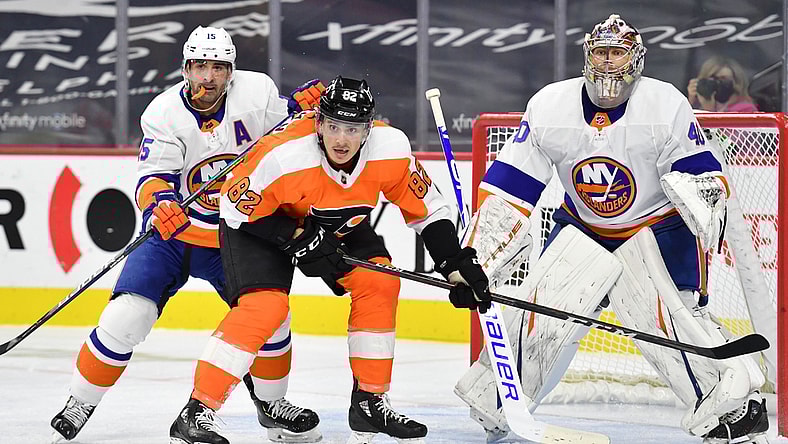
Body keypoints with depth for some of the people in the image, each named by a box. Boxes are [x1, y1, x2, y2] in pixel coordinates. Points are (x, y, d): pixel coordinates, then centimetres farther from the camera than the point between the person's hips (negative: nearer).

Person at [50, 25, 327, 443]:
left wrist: (300, 107, -17)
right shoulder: (164, 113, -15)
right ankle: (80, 403, 2)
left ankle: (271, 403, 16)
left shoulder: (256, 91, -12)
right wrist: (158, 201, -43)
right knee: (126, 316, -15)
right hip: (174, 230, -2)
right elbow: (152, 178, -21)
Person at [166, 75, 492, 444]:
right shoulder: (283, 155, -38)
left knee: (379, 283, -11)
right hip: (259, 221, -5)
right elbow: (236, 206, -24)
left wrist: (456, 264, -15)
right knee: (265, 306, -24)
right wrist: (297, 239, -28)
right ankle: (194, 413, -21)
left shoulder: (391, 148, -26)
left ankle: (370, 402, 4)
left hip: (338, 224, 6)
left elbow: (426, 208, -10)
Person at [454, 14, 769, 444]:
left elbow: (706, 176, -14)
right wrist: (476, 256, -13)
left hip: (656, 227, -3)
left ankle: (737, 404, -16)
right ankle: (491, 402, 11)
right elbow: (507, 190, -8)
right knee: (540, 310, -8)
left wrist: (706, 194, -39)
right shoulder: (549, 106, -11)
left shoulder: (666, 106, -17)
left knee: (669, 314, -23)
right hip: (582, 229, 3)